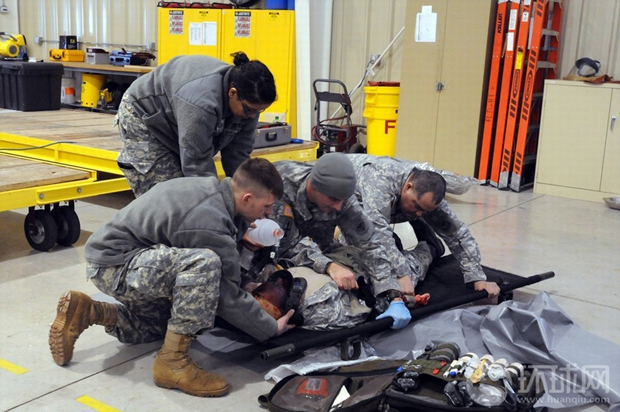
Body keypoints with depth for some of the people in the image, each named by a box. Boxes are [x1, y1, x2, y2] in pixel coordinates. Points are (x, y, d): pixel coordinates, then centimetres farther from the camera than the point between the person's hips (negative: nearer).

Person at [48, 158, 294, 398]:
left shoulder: (210, 187, -1)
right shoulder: (211, 224, -27)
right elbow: (228, 297, -18)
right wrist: (272, 329, -7)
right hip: (112, 266, -10)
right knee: (205, 263, -32)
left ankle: (87, 312, 20)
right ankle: (172, 362, -20)